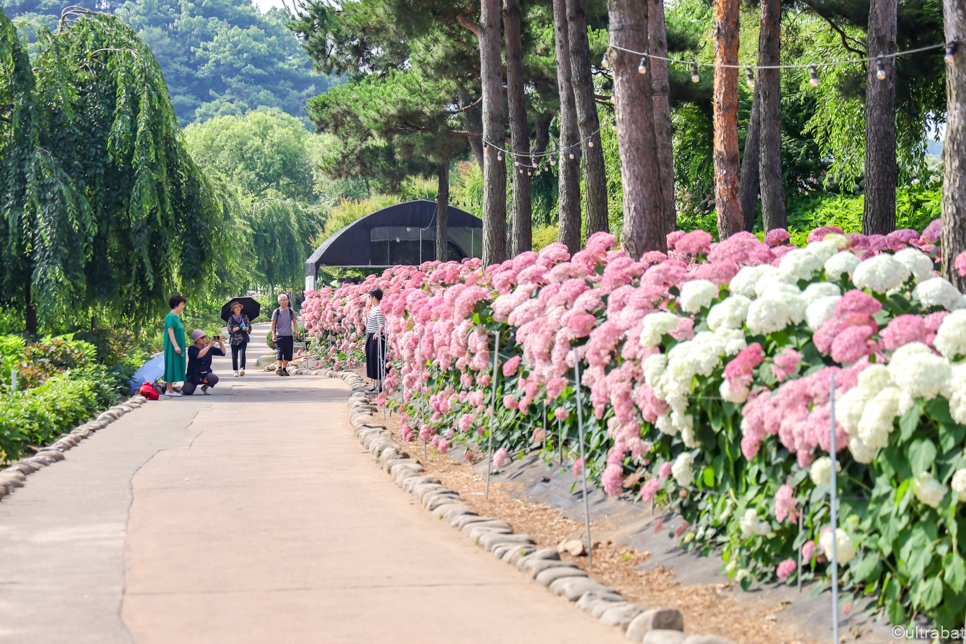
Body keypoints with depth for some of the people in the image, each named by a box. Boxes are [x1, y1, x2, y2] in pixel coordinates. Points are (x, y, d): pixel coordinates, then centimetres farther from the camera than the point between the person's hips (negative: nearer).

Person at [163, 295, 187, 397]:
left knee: (175, 367, 9)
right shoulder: (170, 317, -14)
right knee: (171, 365, -8)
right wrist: (176, 346, -25)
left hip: (177, 347, 10)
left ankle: (169, 388, 12)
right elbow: (170, 332, -20)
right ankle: (169, 390, -7)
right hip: (172, 347, -10)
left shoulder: (176, 317, 15)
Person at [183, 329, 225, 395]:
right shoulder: (191, 349, -10)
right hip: (193, 376, -3)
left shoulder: (210, 348, 3)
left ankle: (205, 387, 5)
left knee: (214, 378, -31)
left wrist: (220, 342, -19)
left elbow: (223, 352, -3)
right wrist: (209, 346, -32)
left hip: (206, 374, 3)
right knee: (187, 392, -20)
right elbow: (198, 355, -30)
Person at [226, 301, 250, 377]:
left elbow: (249, 327, 8)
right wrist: (239, 327, -15)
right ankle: (236, 371, 12)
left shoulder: (244, 317, 8)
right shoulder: (231, 318, 2)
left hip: (243, 339, 0)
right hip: (234, 339, 0)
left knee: (242, 353, -20)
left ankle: (242, 369, -28)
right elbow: (230, 329, -6)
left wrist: (245, 328, -14)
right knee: (234, 356, 1)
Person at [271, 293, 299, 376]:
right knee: (280, 351, -18)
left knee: (288, 353, 5)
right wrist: (273, 334, -8)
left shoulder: (291, 311, 7)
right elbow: (273, 324, 1)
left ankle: (284, 369, 16)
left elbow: (295, 322, 15)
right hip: (279, 336, -4)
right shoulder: (276, 312, -1)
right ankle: (279, 367, -23)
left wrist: (296, 331, -1)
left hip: (289, 336, 4)